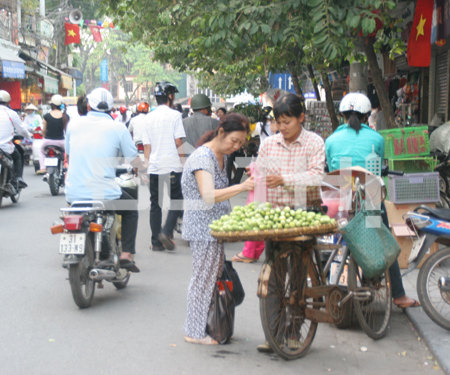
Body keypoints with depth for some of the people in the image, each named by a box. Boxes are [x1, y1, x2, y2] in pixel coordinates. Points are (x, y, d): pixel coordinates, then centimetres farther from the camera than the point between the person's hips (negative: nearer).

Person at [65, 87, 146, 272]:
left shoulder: (74, 124, 6)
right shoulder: (117, 128, -3)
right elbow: (133, 159, 5)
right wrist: (143, 168, 29)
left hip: (74, 193, 3)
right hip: (104, 194, -3)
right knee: (131, 209, 25)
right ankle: (126, 255, 13)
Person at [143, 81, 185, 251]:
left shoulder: (149, 117, 10)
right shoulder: (175, 115, -4)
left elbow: (146, 145, 10)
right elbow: (178, 142, -7)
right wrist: (184, 161, 3)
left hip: (154, 167, 4)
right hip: (173, 166, -4)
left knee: (155, 203, 8)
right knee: (176, 200, 6)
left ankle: (156, 242, 9)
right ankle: (167, 232, -10)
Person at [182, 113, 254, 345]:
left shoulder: (221, 157, 13)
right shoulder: (202, 158, -18)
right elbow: (209, 195, -31)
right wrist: (241, 188, -38)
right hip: (202, 228, -9)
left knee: (214, 278, 13)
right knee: (204, 278, -4)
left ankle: (209, 326, 22)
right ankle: (196, 332, 6)